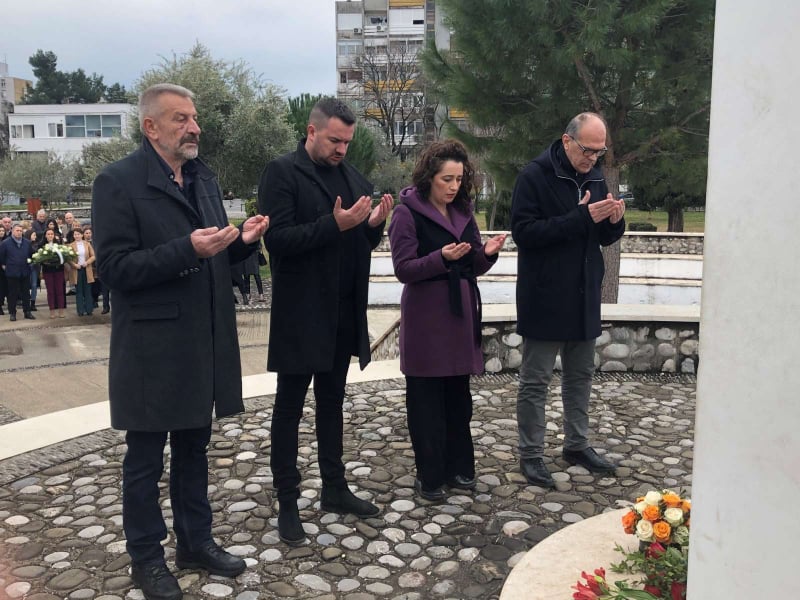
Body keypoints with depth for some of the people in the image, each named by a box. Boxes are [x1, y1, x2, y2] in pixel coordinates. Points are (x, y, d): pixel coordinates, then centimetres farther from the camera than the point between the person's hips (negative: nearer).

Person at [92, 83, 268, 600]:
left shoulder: (204, 178, 11)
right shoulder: (118, 182, -11)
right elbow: (115, 269, -17)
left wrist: (242, 240, -6)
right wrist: (187, 249, -26)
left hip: (204, 341, 7)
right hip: (152, 347, -6)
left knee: (194, 448, 19)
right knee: (145, 459, 10)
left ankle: (196, 541, 35)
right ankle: (146, 557, 27)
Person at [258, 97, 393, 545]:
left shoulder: (352, 176, 11)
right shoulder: (282, 172, -8)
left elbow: (364, 243, 14)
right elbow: (277, 239, -18)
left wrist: (375, 224, -7)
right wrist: (334, 224, -26)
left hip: (343, 313, 6)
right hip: (300, 312, -6)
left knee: (332, 402, 16)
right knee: (290, 407, 5)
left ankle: (335, 489, 29)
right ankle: (287, 503, 16)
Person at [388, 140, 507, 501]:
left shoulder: (463, 212, 11)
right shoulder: (408, 213, -7)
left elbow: (475, 267, 12)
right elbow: (403, 269, -12)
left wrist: (487, 253, -9)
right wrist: (441, 257, -26)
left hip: (461, 312, 6)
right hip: (426, 316, -6)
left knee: (459, 395, 11)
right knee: (426, 399, 2)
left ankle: (459, 468, 23)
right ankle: (430, 476, 14)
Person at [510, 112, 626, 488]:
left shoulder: (594, 177, 9)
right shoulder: (535, 176, -12)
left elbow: (605, 237, 15)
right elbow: (523, 231, -20)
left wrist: (615, 221, -9)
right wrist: (581, 218, -25)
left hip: (584, 297, 7)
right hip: (544, 298, -7)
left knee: (581, 374, 16)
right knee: (535, 380, 2)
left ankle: (577, 445, 30)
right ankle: (531, 454, 14)